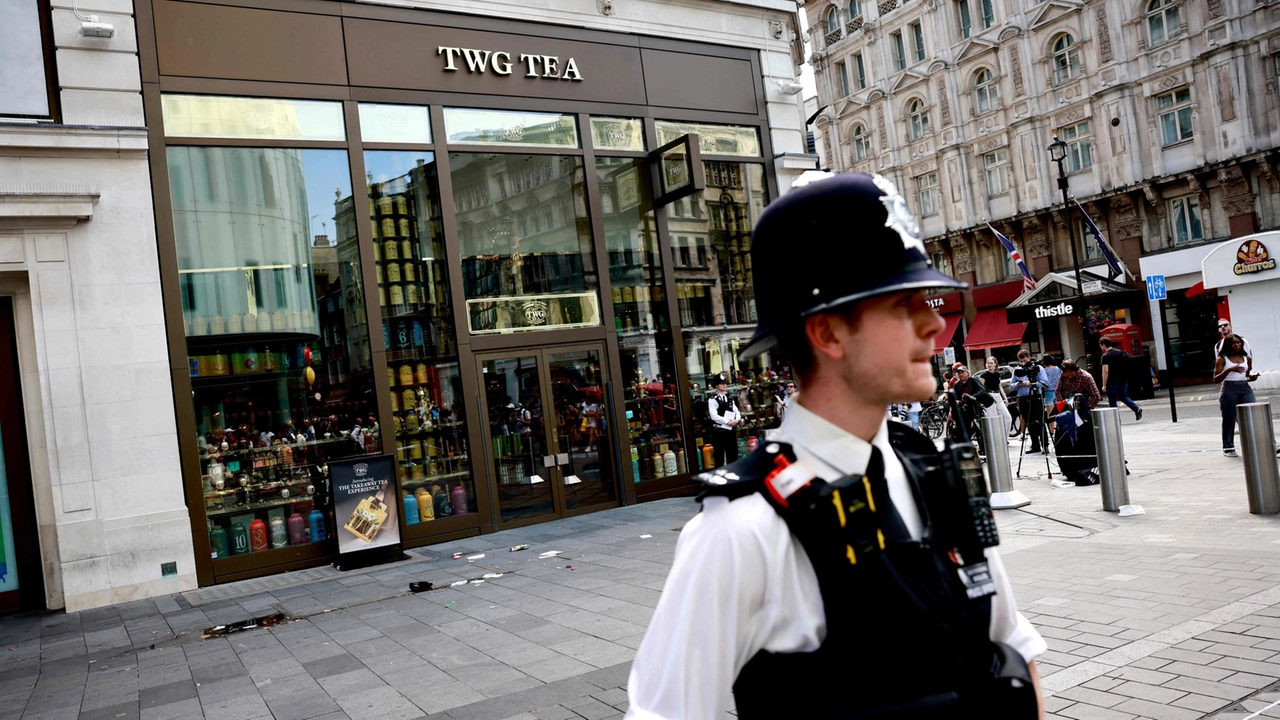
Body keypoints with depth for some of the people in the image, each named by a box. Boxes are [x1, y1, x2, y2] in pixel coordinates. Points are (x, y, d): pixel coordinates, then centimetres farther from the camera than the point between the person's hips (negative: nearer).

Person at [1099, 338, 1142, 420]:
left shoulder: (1105, 356, -12)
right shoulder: (1120, 352, 7)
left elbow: (1106, 371, -18)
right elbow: (1129, 363, 12)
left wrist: (1104, 385, -14)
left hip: (1113, 380, -6)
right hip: (1124, 378, 6)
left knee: (1112, 400, 5)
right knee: (1123, 396, 19)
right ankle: (1136, 409, 0)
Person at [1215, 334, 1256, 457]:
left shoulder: (1247, 358, 12)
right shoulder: (1222, 359, -1)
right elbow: (1216, 379, -6)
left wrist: (1251, 377, 2)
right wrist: (1229, 369, -19)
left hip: (1245, 388, 4)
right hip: (1229, 389, -4)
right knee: (1229, 419, 1)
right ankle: (1228, 448, 10)